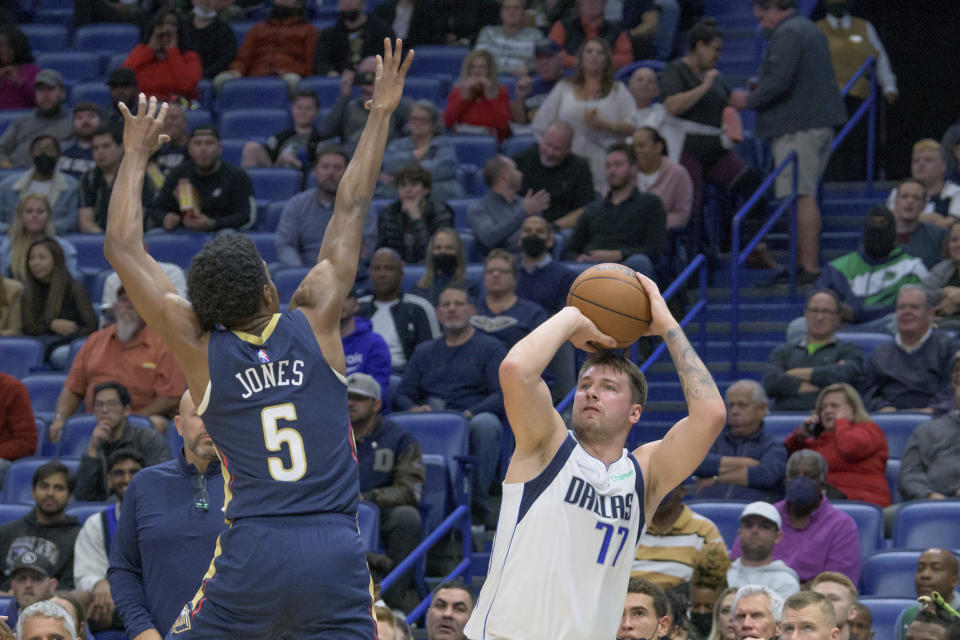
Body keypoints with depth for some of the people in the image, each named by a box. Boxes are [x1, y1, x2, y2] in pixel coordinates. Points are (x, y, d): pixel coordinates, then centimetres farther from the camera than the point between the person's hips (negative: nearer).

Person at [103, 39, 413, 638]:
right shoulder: (315, 323, 5)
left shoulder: (201, 349, 4)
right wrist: (382, 113, 22)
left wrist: (137, 155, 22)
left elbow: (123, 249, 11)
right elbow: (351, 209, 14)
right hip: (336, 553, 1)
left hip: (253, 553, 0)